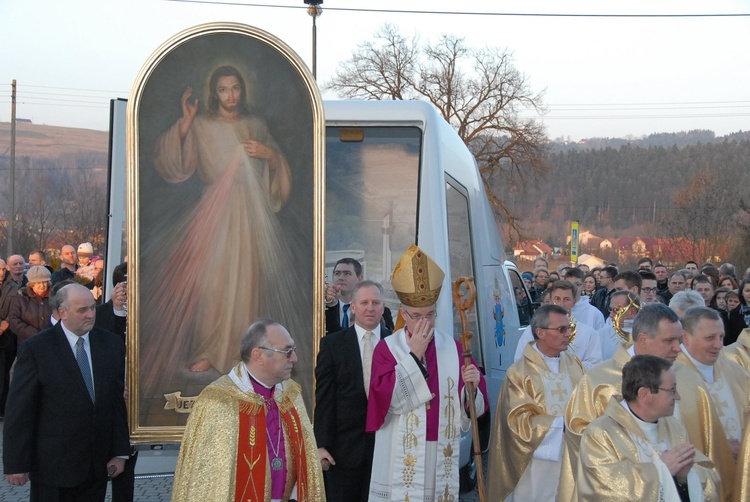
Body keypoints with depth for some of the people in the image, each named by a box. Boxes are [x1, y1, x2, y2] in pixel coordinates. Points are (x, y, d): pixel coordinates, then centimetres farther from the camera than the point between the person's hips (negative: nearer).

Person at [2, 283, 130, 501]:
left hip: (97, 464, 4)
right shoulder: (35, 349, -8)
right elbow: (19, 410, -7)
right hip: (53, 465, -3)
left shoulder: (112, 344, 5)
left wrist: (120, 452, 3)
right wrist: (16, 464, -9)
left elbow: (118, 401, 6)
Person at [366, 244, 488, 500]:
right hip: (402, 459, -3)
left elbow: (475, 408, 4)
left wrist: (472, 386, -17)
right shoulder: (387, 348, -4)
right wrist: (414, 354, -17)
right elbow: (387, 399, -18)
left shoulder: (453, 348, 5)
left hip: (443, 457, 3)